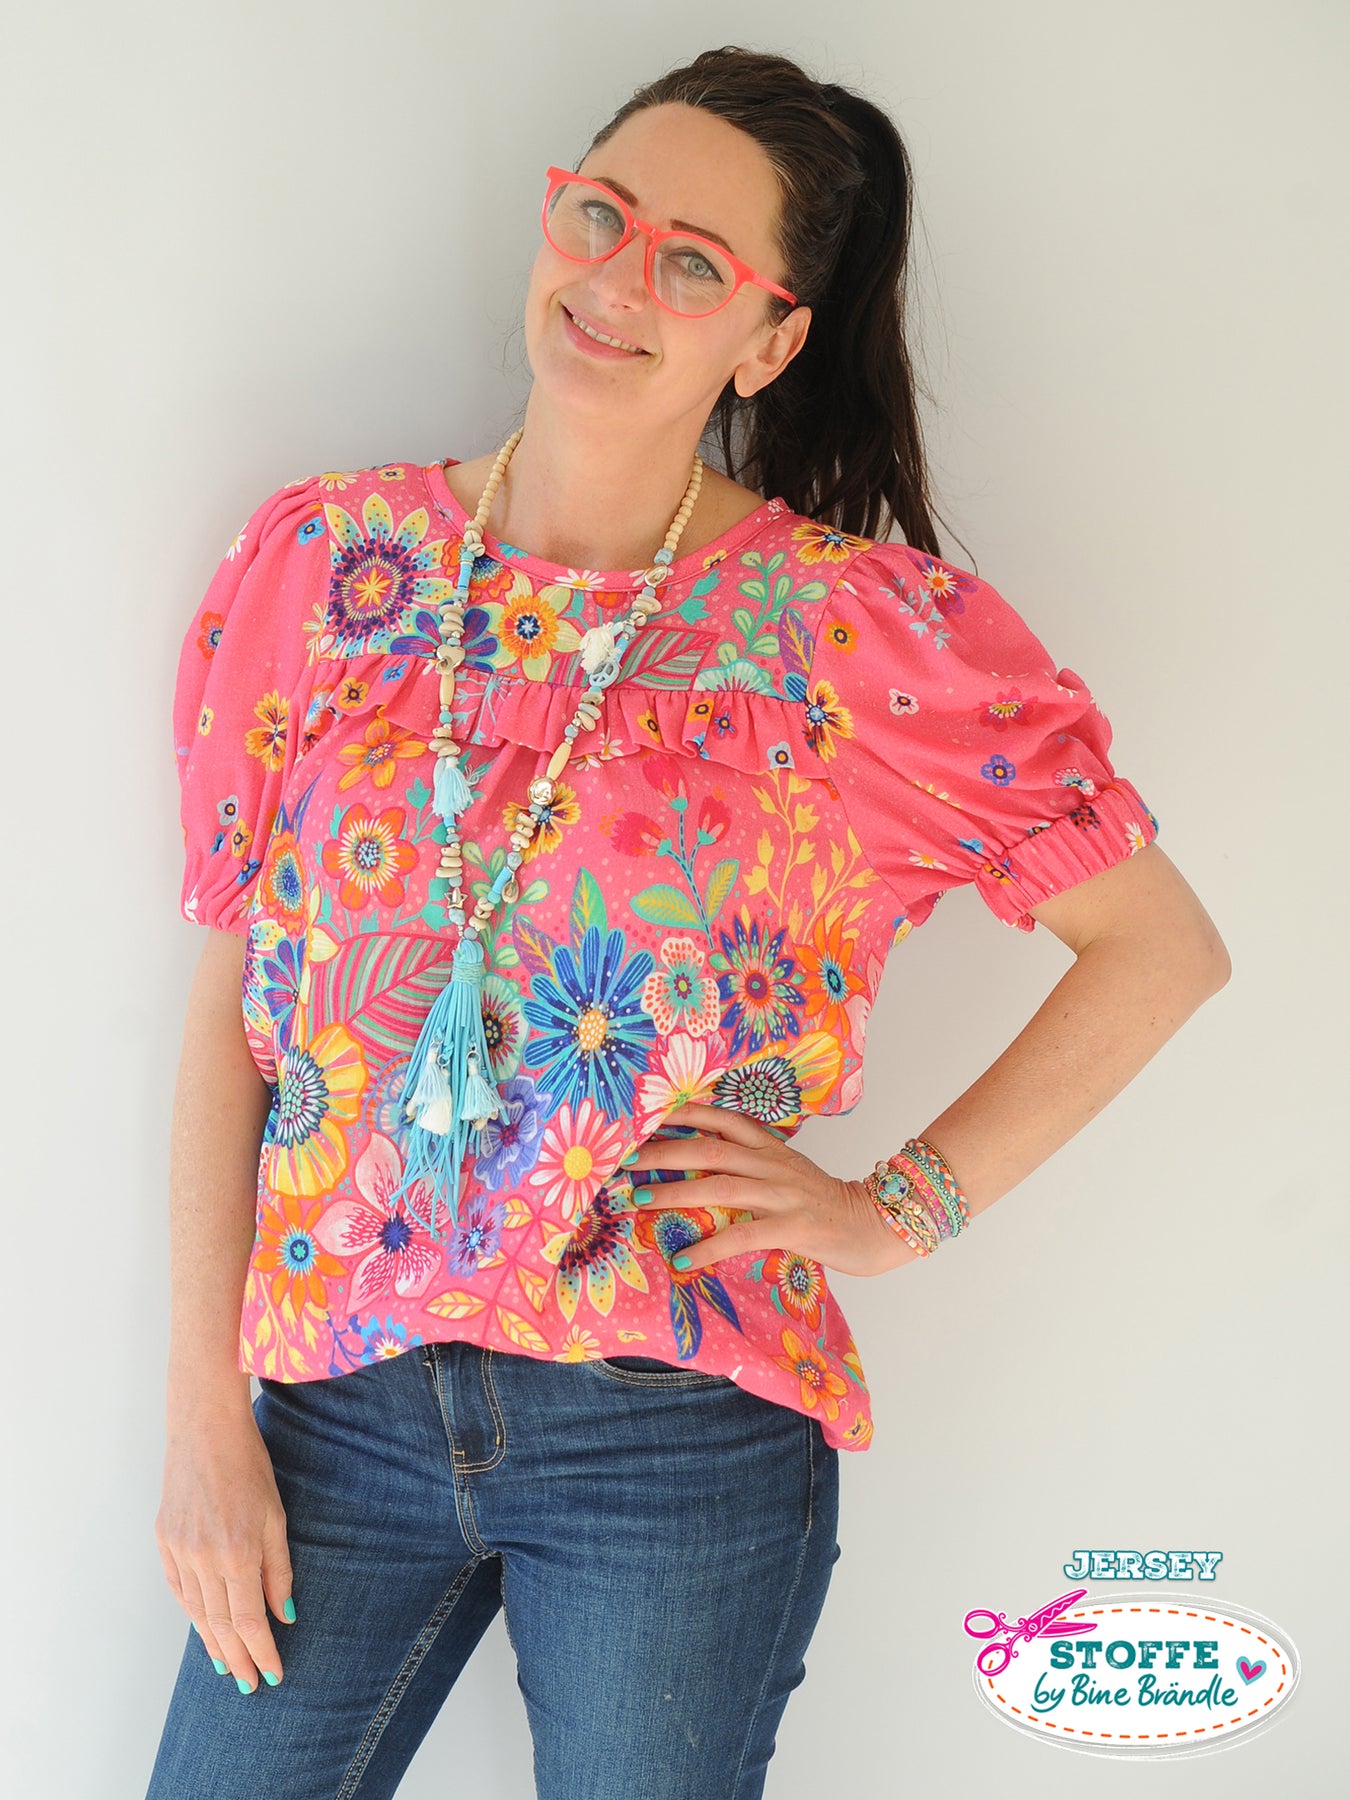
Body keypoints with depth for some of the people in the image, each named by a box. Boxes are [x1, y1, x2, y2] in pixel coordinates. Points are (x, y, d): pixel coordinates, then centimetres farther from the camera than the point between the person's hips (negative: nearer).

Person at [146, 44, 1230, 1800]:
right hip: (345, 1400, 3)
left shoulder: (876, 631, -8)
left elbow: (1165, 949, -1)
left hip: (682, 1438, -2)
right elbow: (231, 1000, 1)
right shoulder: (323, 562, -1)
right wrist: (202, 1410, -1)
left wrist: (903, 1207, -6)